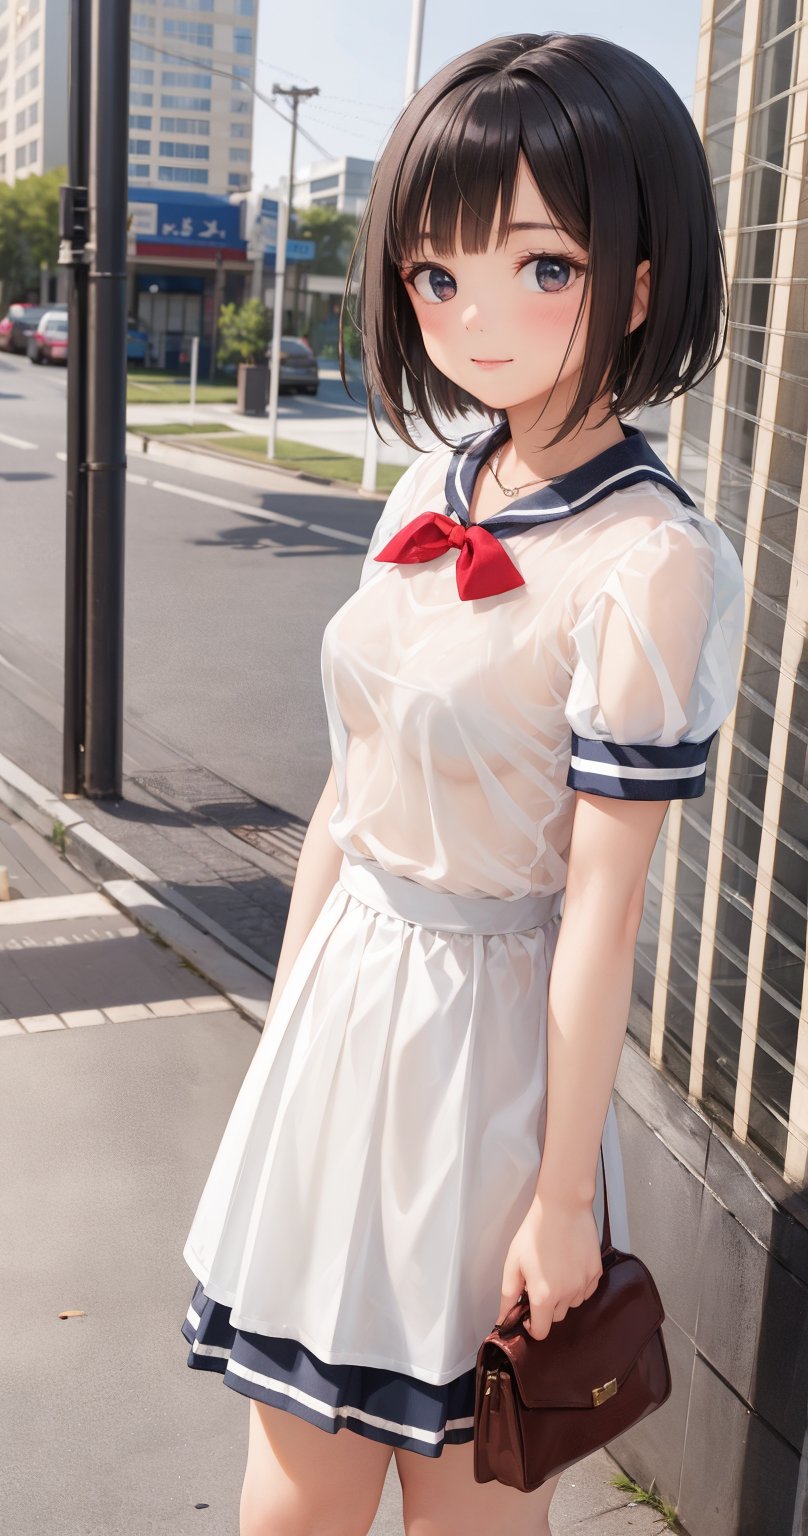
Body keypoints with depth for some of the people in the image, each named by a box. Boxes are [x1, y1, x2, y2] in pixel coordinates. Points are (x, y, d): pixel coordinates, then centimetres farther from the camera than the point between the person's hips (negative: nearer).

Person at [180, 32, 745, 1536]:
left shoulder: (652, 566, -20)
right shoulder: (432, 493, 2)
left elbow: (603, 906, -18)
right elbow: (349, 789, 8)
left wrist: (566, 1196, -11)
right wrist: (288, 1012, 14)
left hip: (481, 1029, -6)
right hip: (343, 1000, 7)